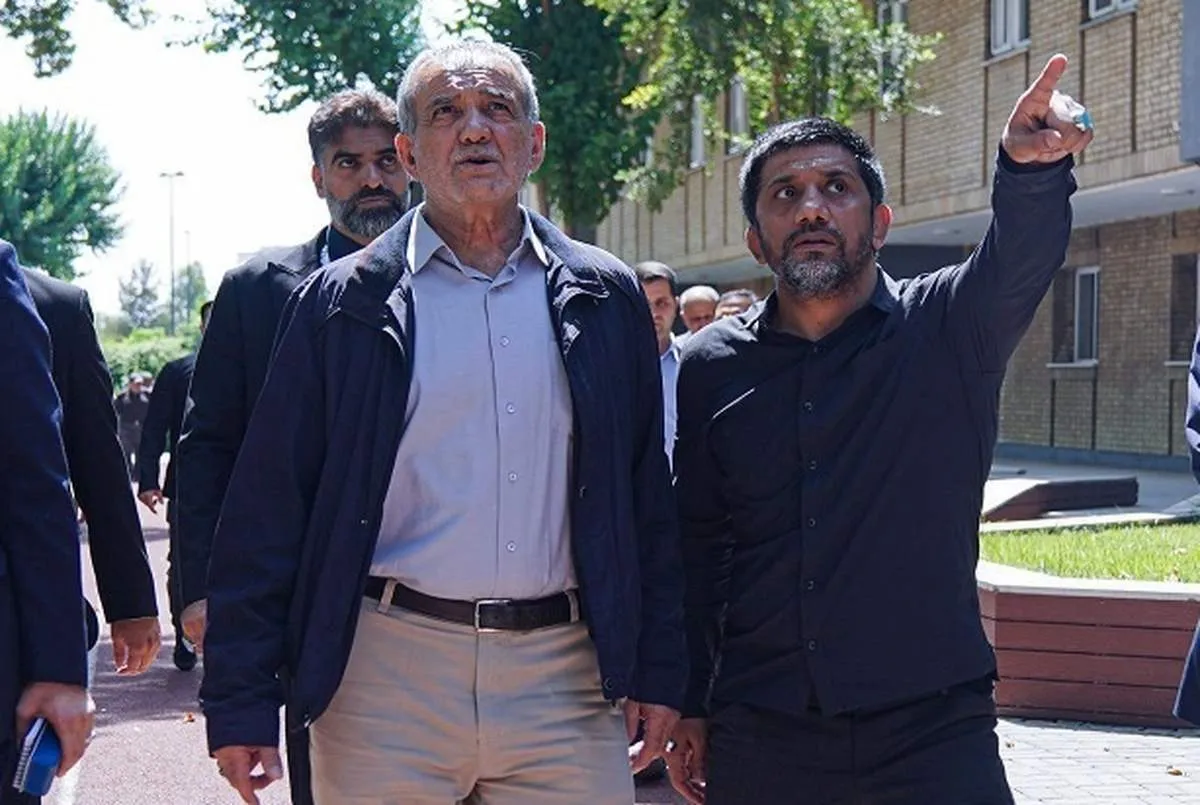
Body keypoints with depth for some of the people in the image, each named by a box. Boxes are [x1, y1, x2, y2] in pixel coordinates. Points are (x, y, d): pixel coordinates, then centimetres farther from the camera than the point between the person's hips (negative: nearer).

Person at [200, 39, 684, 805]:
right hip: (388, 678, -1)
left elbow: (649, 501, 12)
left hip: (567, 682, 2)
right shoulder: (344, 303, 3)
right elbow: (269, 512, 1)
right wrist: (242, 699, -3)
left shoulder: (605, 298, 9)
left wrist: (658, 671, 7)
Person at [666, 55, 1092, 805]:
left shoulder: (947, 329, -1)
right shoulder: (713, 365, 6)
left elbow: (1019, 263, -22)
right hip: (758, 737, 2)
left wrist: (1034, 170, -43)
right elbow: (697, 547, 10)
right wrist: (689, 708, 8)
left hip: (933, 732, -2)